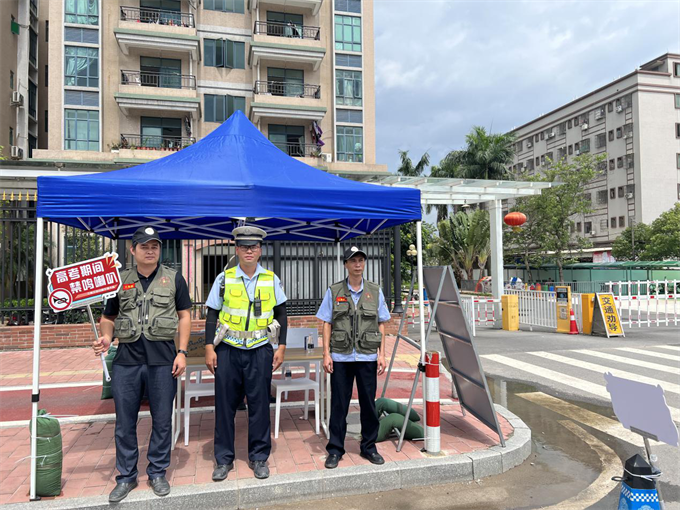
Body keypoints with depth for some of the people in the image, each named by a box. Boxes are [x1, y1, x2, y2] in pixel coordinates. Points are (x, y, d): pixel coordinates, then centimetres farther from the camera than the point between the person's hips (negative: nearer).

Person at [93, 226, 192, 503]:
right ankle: (126, 476, 26)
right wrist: (106, 337, -7)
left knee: (162, 420, 8)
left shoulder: (173, 278, 3)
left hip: (162, 360, -1)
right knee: (125, 422, 9)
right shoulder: (120, 280, 8)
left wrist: (182, 352, -4)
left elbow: (184, 316, 4)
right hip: (126, 359, 2)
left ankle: (157, 472, 26)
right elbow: (108, 317, 15)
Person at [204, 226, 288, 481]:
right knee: (224, 405, 6)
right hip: (227, 350, 0)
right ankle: (224, 459, 22)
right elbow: (212, 315, 3)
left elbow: (281, 315, 9)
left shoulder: (272, 280, 3)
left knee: (259, 404, 5)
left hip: (260, 350, 0)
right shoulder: (224, 279, 1)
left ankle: (259, 457, 22)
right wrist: (209, 349, -3)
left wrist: (281, 347, 3)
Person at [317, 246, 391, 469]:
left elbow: (381, 325, 8)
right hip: (340, 357, -1)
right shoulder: (333, 292, 3)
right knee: (338, 404, 6)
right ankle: (335, 449, 19)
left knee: (368, 403, 9)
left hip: (367, 357, 1)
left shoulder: (375, 292, 6)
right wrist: (326, 354, -4)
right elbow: (327, 325, 3)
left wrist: (381, 354, 2)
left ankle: (369, 447, 25)